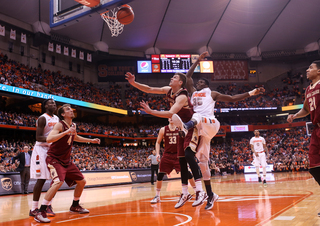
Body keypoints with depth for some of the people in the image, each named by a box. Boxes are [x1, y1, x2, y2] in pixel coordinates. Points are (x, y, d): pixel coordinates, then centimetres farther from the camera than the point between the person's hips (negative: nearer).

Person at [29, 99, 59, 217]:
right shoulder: (42, 118, -12)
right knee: (41, 179, -8)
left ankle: (48, 205, 12)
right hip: (41, 150, -7)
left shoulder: (57, 119, 12)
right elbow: (38, 137, -19)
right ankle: (34, 209, 0)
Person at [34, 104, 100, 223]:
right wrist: (66, 132, -36)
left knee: (82, 181, 12)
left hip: (66, 160, 8)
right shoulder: (60, 125, -17)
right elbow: (49, 139, -32)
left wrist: (91, 140, 28)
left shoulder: (73, 125, 7)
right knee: (58, 182, -31)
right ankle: (40, 212, -23)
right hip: (54, 159, -8)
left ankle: (75, 206, 33)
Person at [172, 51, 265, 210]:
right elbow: (188, 75, 29)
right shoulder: (193, 91, 27)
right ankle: (210, 196, 4)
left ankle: (186, 126, -77)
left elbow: (233, 98, 17)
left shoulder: (212, 93, 17)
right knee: (202, 162, -1)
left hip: (210, 123, -4)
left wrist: (251, 93, 11)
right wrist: (198, 60, 34)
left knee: (197, 117, -39)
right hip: (199, 129, 4)